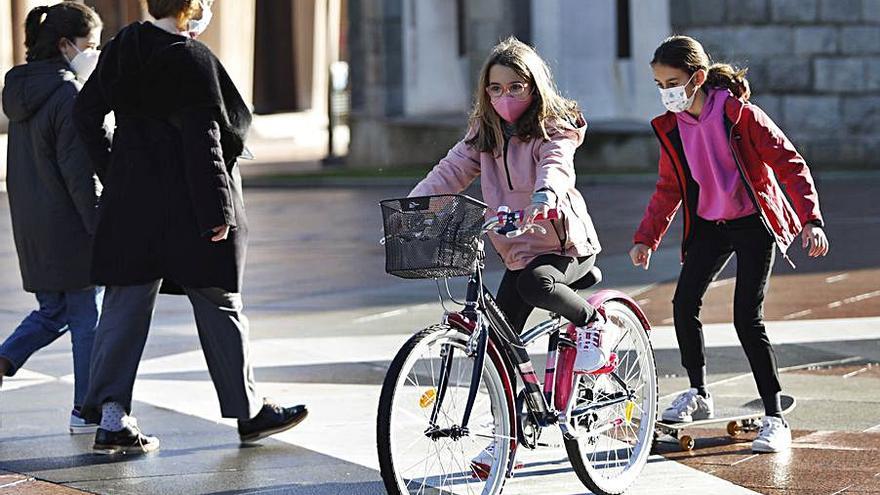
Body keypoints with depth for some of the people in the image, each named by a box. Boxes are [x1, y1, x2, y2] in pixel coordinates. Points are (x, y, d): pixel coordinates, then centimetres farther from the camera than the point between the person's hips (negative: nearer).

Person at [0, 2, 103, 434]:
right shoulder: (68, 97, -18)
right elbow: (79, 172, -20)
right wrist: (103, 228, -16)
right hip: (70, 226, -8)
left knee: (51, 312, 19)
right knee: (87, 317, 4)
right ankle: (86, 411, 9)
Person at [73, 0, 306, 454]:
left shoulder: (121, 49, 6)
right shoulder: (192, 60, -15)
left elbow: (86, 114, 11)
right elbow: (203, 142, -19)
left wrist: (112, 174, 16)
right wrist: (217, 211, -18)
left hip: (131, 204, 6)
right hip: (187, 209, -6)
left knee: (124, 306, 7)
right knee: (218, 307, 6)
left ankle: (110, 417, 0)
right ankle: (248, 413, 16)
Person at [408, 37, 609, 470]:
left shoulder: (552, 131, -12)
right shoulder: (484, 134, 6)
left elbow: (555, 166, -33)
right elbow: (451, 172, -2)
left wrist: (546, 194, -56)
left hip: (567, 244, -6)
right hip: (518, 251, 6)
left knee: (534, 282, -37)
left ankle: (593, 324, -9)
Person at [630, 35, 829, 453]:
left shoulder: (737, 112, -16)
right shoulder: (671, 128, 2)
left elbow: (788, 163, -16)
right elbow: (668, 189, 12)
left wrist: (810, 220, -23)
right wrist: (646, 238, 3)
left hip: (753, 225, -6)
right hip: (709, 227, 6)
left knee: (747, 319, -13)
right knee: (684, 305, 0)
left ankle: (775, 419, -7)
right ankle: (698, 394, 22)